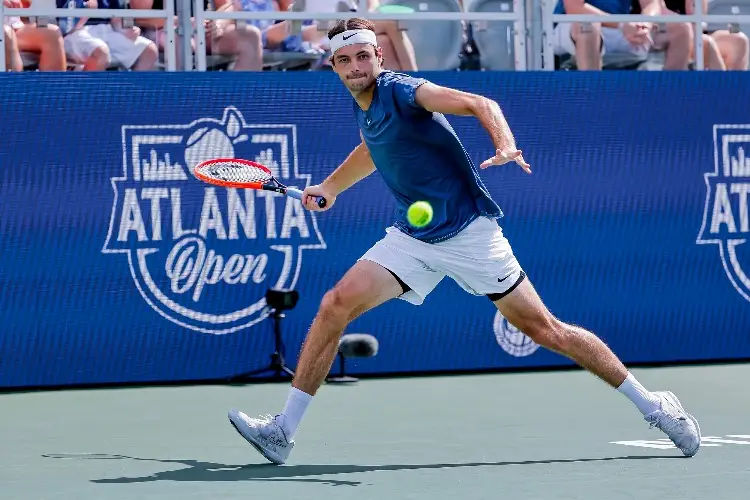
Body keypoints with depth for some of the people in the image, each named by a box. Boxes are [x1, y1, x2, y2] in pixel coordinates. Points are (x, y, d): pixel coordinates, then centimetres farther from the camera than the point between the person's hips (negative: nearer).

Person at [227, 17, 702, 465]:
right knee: (337, 304, -10)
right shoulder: (364, 107, 7)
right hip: (413, 236, 7)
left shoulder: (400, 90, -15)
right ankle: (283, 431, -8)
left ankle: (651, 404, 10)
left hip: (468, 230, -6)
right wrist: (330, 186, 28)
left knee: (543, 328, -4)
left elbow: (480, 104, -28)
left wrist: (506, 145, -46)